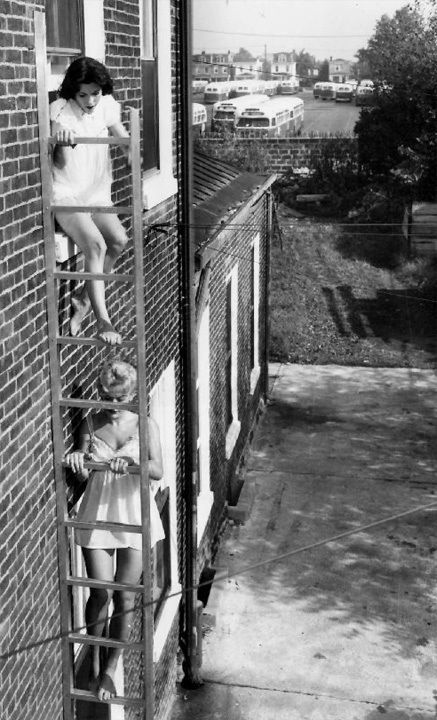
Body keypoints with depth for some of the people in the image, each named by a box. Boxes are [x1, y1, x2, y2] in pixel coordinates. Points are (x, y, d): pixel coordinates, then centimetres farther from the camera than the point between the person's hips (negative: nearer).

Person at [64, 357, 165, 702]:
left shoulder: (145, 425, -4)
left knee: (125, 596, 4)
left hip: (134, 517, 0)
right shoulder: (90, 425, 1)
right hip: (97, 515, 1)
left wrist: (130, 463, -37)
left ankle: (110, 667, 21)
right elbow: (83, 473, -7)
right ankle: (94, 660, 22)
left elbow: (158, 470, -17)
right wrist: (77, 460, -30)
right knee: (101, 592, -3)